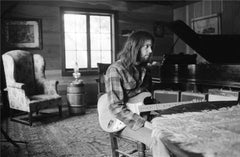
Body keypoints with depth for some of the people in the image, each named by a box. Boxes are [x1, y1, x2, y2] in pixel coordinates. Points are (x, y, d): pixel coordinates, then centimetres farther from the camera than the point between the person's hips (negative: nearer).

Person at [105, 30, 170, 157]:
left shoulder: (144, 69, 10)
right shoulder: (116, 70, -15)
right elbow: (116, 107, -21)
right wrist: (144, 124, -25)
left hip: (143, 115, 7)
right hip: (125, 121, -7)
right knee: (158, 140, -28)